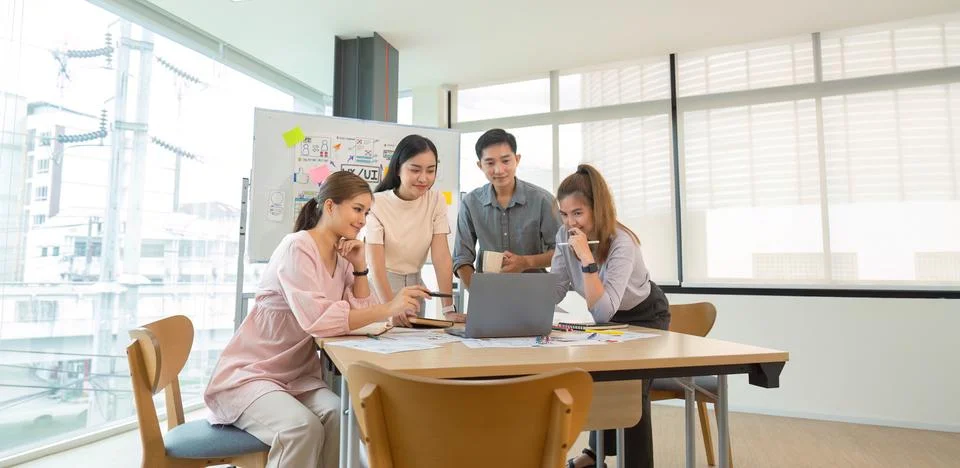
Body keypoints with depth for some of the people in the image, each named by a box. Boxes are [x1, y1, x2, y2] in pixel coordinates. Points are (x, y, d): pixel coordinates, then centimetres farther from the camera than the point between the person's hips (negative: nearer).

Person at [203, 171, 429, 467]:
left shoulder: (341, 257, 6)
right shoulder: (297, 247, -18)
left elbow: (361, 313, 3)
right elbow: (317, 320, -32)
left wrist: (359, 267, -7)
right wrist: (389, 309, -36)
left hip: (297, 376, 6)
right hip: (248, 375, -6)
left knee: (339, 415, -23)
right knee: (303, 427, -31)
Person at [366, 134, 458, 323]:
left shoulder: (436, 201, -5)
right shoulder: (376, 204, -16)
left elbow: (441, 257, -12)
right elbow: (376, 266, -23)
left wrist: (449, 309, -21)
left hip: (415, 288, 3)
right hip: (380, 288, -3)